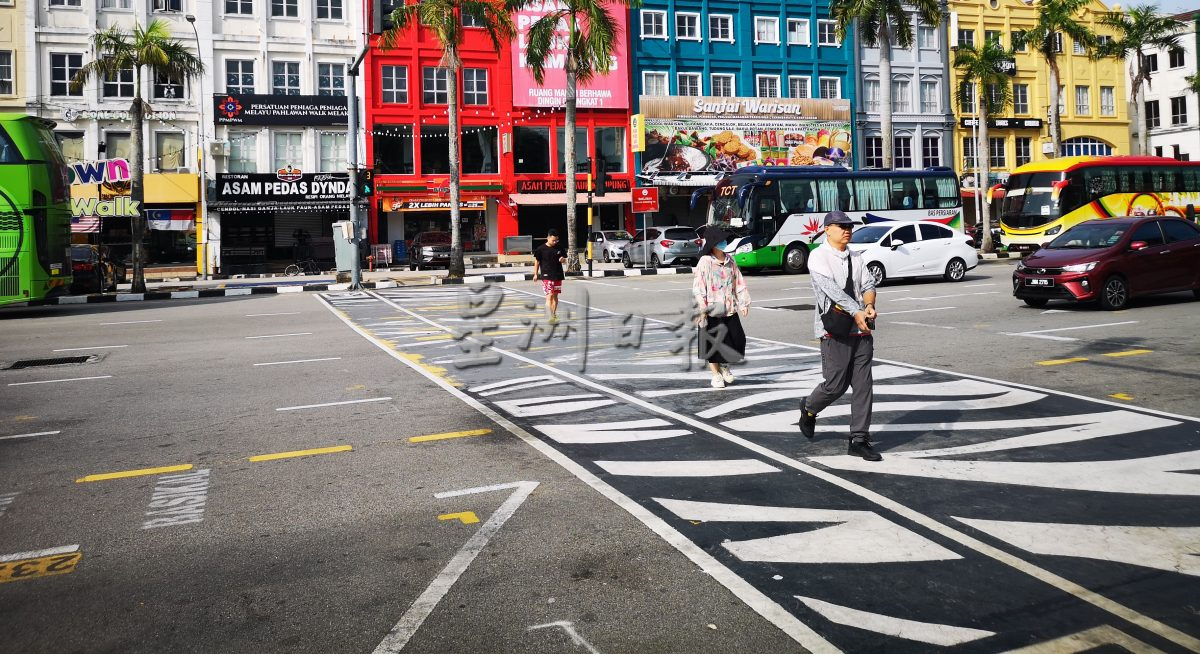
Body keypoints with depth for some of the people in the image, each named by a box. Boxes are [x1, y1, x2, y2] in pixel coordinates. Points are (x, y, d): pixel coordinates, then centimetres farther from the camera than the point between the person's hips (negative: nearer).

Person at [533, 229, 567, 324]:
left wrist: (563, 260, -10)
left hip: (558, 276, 4)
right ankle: (550, 317, -17)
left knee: (555, 296, 11)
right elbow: (537, 262, 1)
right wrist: (536, 274, -3)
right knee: (549, 296, -12)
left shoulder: (559, 248, 6)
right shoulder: (541, 249, -5)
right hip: (547, 276, -4)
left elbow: (564, 260, 14)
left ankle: (554, 314, 25)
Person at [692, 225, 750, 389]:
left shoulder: (729, 260, 6)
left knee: (737, 339, 6)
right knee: (713, 343, 4)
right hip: (711, 310, -5)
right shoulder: (705, 262, -10)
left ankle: (724, 366, 31)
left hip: (729, 309, 5)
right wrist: (702, 309, -18)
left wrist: (743, 303, 5)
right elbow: (698, 287, -13)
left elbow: (739, 282, 11)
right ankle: (716, 374, 23)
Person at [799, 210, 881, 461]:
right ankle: (809, 408, 28)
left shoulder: (855, 258, 15)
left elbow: (868, 284, 9)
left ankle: (859, 440, 11)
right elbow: (831, 289, -17)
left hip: (862, 329, 6)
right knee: (836, 384, -4)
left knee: (863, 385, 4)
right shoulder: (819, 257, -6)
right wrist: (857, 312, -25)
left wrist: (869, 305, -14)